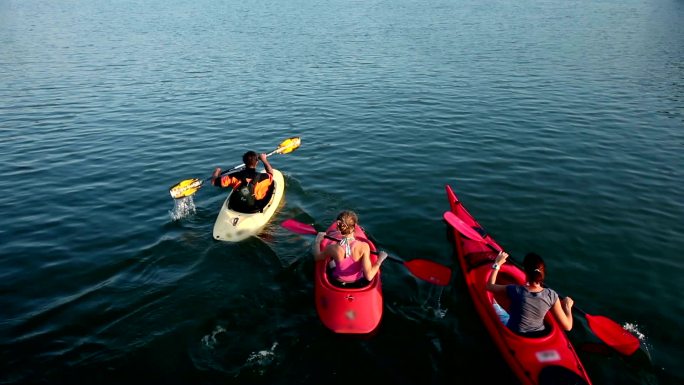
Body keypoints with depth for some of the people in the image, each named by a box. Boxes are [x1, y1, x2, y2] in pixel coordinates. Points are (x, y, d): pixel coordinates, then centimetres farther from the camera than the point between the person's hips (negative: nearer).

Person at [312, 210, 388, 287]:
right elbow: (369, 277, -31)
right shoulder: (363, 247, -32)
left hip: (338, 282, 0)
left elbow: (317, 257, -6)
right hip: (359, 282, 0)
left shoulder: (332, 248, -29)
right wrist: (380, 260, -18)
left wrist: (317, 240, 9)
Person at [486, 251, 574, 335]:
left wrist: (497, 264, 0)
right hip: (538, 336, 2)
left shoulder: (515, 291, -30)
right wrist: (568, 306, 1)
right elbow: (568, 327, -16)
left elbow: (490, 286, -11)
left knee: (495, 307, 26)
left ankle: (495, 305, 56)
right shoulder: (551, 295, -24)